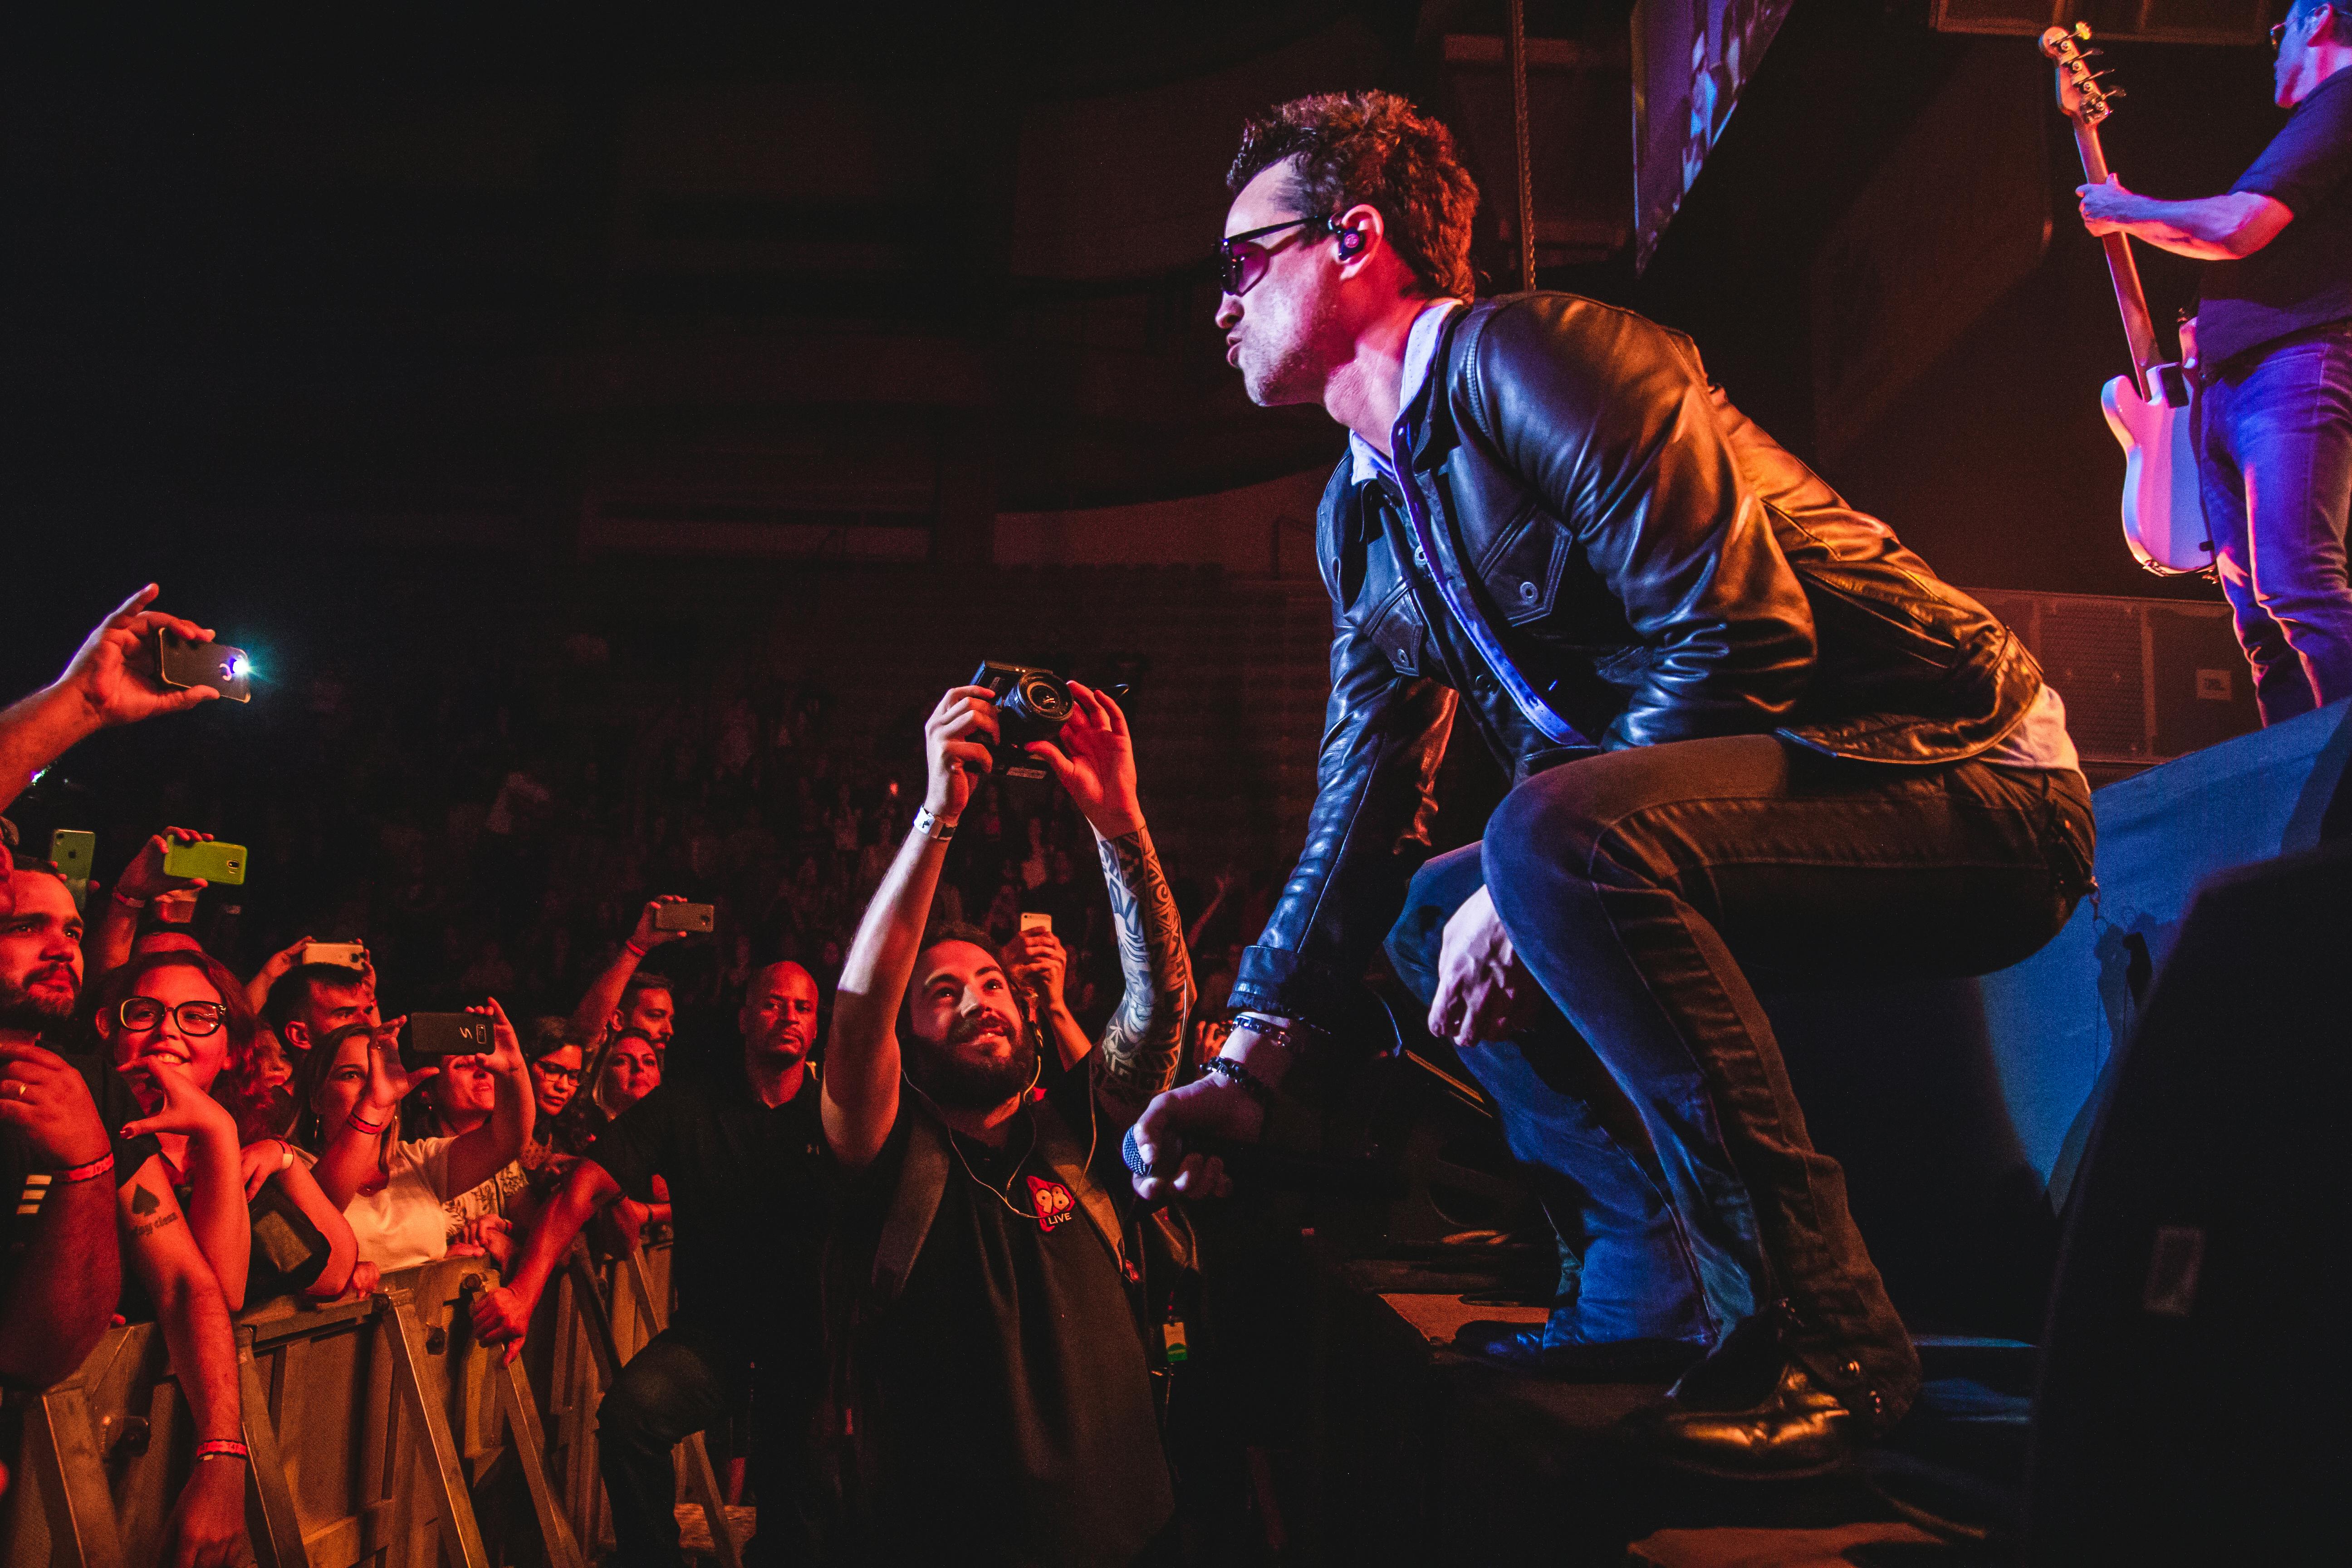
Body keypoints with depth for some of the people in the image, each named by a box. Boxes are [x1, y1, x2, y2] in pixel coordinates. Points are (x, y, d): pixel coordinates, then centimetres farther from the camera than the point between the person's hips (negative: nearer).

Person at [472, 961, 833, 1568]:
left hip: (806, 1336, 0)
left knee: (796, 1514, -9)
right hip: (712, 1327, 0)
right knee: (629, 1409, -27)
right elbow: (587, 1185, -6)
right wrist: (525, 1288, -18)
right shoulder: (689, 1103, 2)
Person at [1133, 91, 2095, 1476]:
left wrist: (1531, 886, -21)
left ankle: (1822, 1323, -19)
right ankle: (1659, 1285, 7)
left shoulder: (1526, 354, -15)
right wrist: (1249, 1067, 7)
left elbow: (1738, 642, -23)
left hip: (1964, 777, -9)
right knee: (1435, 908, 12)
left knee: (1557, 838, -32)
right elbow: (1360, 813, 13)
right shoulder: (1362, 509, 13)